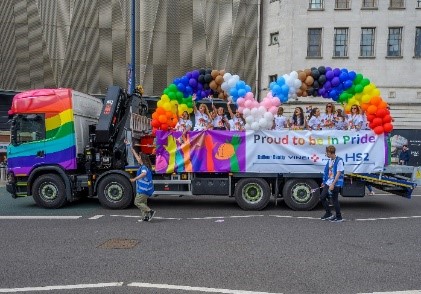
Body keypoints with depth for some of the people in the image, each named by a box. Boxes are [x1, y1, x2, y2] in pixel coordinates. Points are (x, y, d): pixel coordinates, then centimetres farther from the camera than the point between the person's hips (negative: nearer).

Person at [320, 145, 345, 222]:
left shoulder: (339, 161, -15)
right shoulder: (329, 161, 9)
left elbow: (338, 173, -18)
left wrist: (333, 184, -20)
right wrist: (324, 182, 17)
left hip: (335, 184, -8)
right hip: (328, 183, 8)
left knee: (335, 200, 1)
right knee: (322, 197, 8)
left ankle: (339, 217, 17)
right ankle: (328, 213, 23)